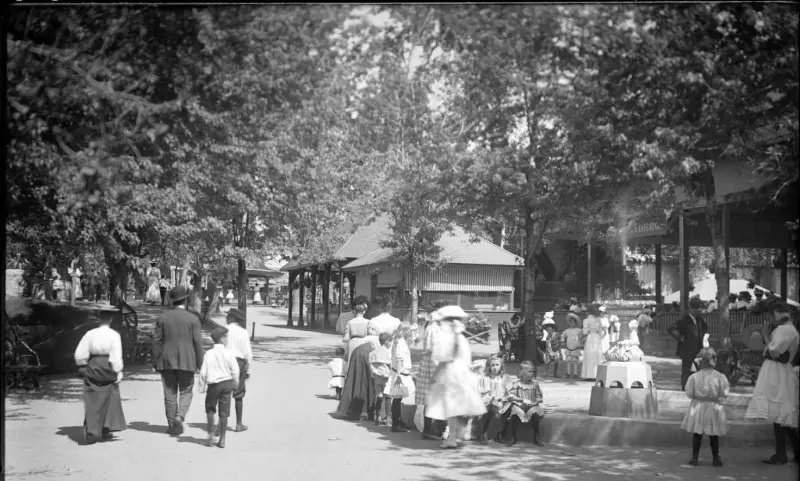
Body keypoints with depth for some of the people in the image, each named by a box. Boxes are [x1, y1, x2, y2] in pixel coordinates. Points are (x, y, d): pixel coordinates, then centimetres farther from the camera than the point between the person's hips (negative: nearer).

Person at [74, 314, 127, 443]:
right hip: (108, 369, -2)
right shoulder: (114, 335, -7)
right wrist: (118, 372, -8)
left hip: (92, 368, 2)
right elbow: (116, 356, -12)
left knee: (92, 401, 5)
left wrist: (83, 367, 14)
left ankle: (90, 429, -6)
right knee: (110, 399, 13)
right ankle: (105, 430, 13)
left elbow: (79, 354, 1)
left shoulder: (90, 334, 0)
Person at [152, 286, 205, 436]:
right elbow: (198, 342, -5)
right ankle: (179, 417, -12)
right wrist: (199, 363, 1)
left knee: (170, 394, 9)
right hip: (186, 361, -2)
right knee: (185, 392, 9)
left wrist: (156, 361, 6)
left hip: (166, 361, 2)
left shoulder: (162, 318, 2)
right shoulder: (193, 319, -4)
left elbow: (157, 341, 1)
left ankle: (172, 425, 13)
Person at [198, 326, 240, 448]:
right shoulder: (228, 353, -8)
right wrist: (235, 383, 8)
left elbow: (203, 372, -6)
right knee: (224, 412, 5)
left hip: (213, 384, 0)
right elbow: (235, 370, -7)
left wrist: (202, 386, 5)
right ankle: (222, 439, 8)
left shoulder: (209, 354, -6)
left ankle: (210, 435, 15)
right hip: (226, 383, 0)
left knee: (210, 409, 19)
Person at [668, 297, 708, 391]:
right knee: (686, 373, 1)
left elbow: (705, 328, 28)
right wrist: (680, 338, -19)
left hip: (698, 350, 7)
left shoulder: (699, 319, 7)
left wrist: (703, 337, 12)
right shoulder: (684, 321, -16)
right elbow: (671, 329, -24)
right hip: (688, 351, -7)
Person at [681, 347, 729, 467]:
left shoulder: (694, 377, -10)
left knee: (697, 433, 9)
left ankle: (694, 458, 12)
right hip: (714, 407, 0)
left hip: (698, 406, 0)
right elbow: (724, 393, -8)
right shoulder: (720, 376, -12)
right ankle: (716, 458, 17)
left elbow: (689, 393, -6)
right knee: (714, 435, 11)